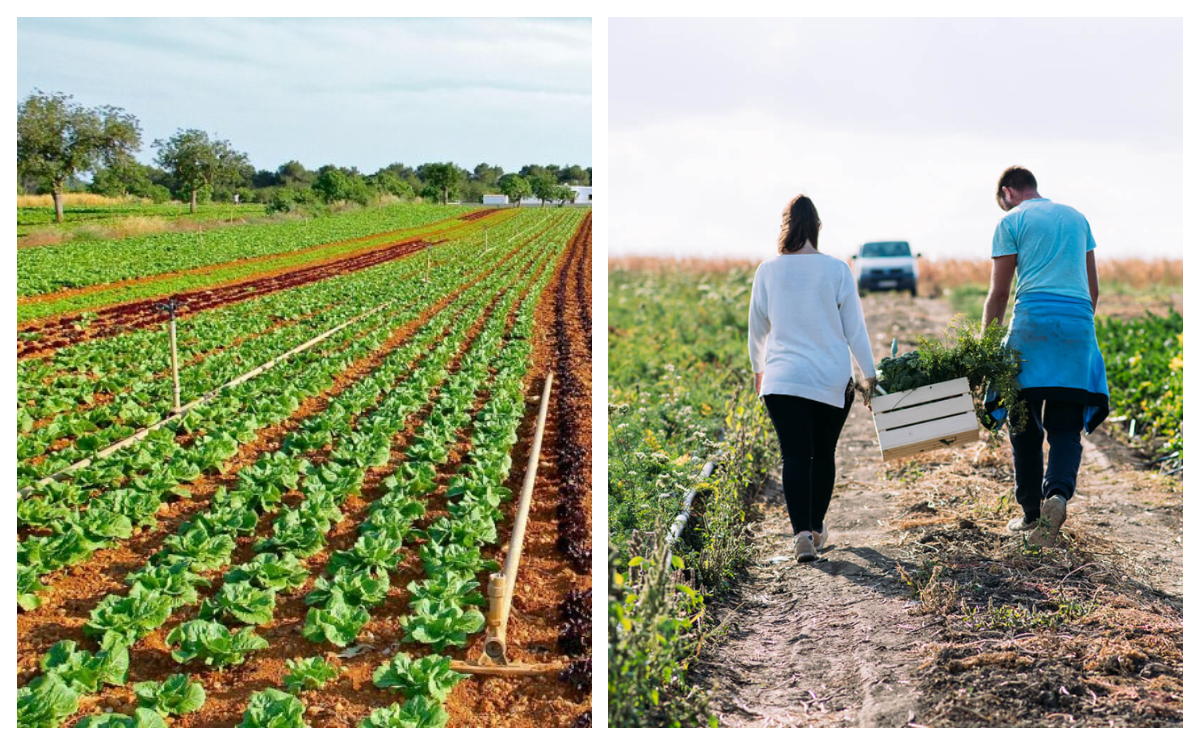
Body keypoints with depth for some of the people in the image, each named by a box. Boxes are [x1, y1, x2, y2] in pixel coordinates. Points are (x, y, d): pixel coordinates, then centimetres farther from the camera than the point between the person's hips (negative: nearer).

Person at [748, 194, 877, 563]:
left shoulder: (768, 271, 0)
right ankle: (817, 528, 30)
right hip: (832, 380, 1)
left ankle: (802, 532, -19)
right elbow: (855, 329, -1)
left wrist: (758, 369, 27)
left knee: (795, 457, -3)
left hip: (783, 379, 0)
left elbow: (757, 328, 11)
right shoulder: (836, 270, -4)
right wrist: (870, 375, 8)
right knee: (823, 455, 16)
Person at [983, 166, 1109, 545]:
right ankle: (1058, 492, -22)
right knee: (1066, 427, 3)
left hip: (1034, 319, -3)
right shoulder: (1077, 218, 21)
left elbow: (998, 295, 3)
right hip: (1079, 321, 4)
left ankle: (1031, 511, 8)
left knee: (1025, 425, 5)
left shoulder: (1012, 222, 6)